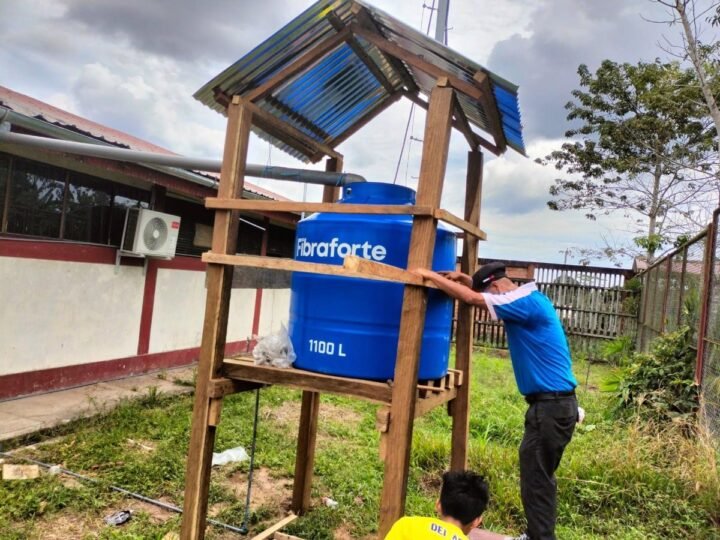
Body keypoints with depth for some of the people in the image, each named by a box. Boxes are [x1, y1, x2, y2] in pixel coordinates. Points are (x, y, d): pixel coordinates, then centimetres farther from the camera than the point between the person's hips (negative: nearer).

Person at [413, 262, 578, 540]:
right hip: (554, 403, 10)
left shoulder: (527, 302, -18)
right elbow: (482, 294, 27)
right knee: (539, 476, 19)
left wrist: (429, 275, -14)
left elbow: (471, 298, -22)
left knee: (536, 480, -1)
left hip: (551, 405, -10)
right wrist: (466, 279, 11)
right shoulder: (531, 299, 12)